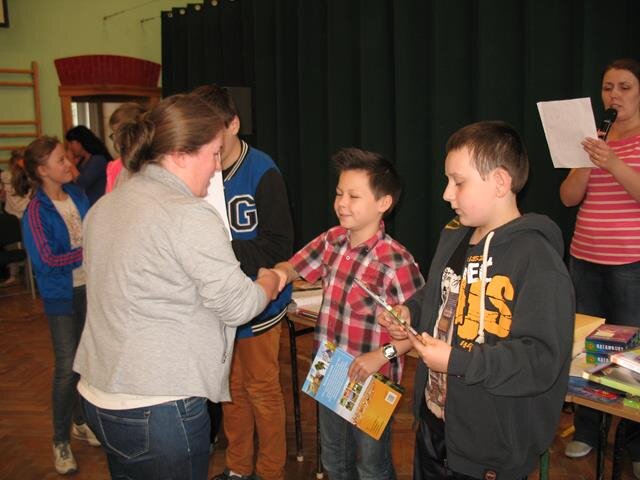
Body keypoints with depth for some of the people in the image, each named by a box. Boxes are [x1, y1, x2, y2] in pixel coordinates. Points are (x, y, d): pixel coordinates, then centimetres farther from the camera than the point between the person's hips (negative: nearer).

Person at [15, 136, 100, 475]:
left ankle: (81, 422, 36)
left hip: (90, 288, 5)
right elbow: (46, 261, -17)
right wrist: (88, 251, -18)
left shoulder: (77, 195, 1)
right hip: (62, 297, -5)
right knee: (67, 367, 1)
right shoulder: (35, 212, -15)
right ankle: (60, 441, 20)